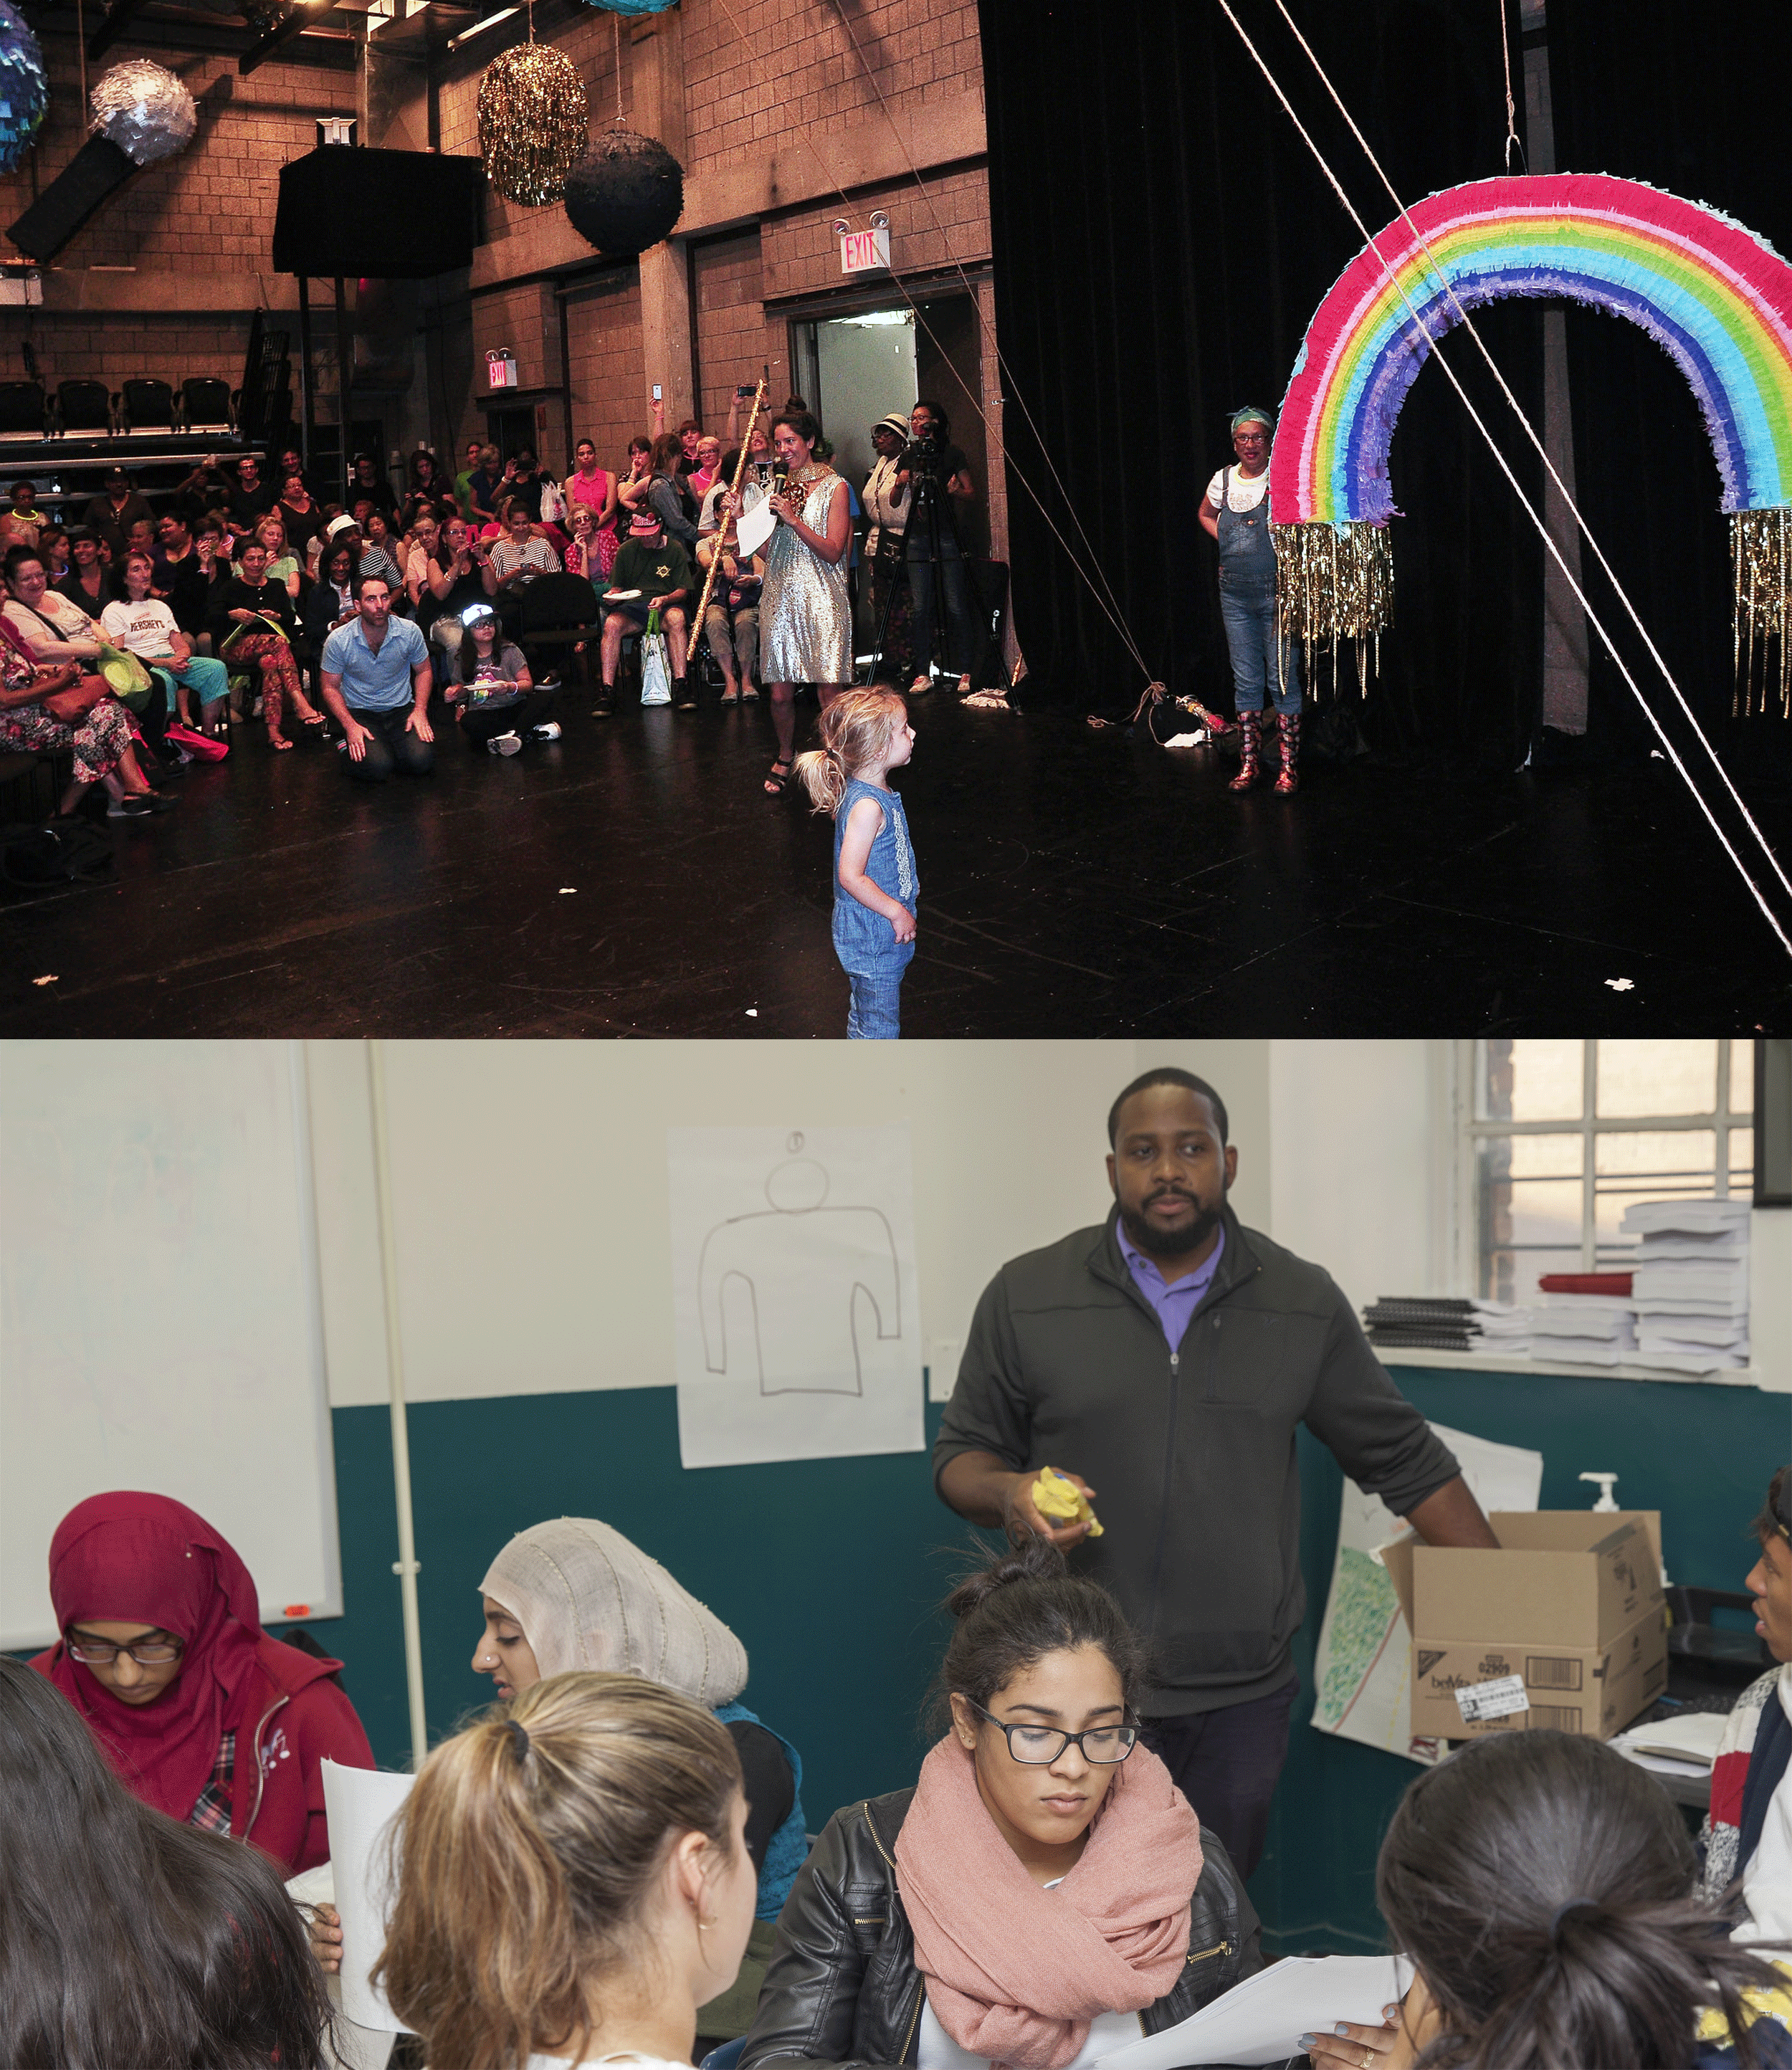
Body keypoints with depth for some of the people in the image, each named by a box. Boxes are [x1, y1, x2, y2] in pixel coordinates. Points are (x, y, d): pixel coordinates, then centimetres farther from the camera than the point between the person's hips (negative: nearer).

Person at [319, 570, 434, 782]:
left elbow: (423, 670, 8)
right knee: (378, 768, -27)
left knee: (421, 761, -23)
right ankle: (352, 744, 8)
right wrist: (350, 726, -15)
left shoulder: (409, 632, -8)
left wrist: (420, 710, -7)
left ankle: (390, 744, 11)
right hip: (359, 713, -2)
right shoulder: (338, 641, -13)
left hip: (401, 709, 2)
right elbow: (330, 687, -2)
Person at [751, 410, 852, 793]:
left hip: (821, 601, -4)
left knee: (829, 693, -7)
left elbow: (833, 552, -8)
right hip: (780, 598, 4)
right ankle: (784, 761, 24)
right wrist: (742, 518, 0)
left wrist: (794, 520, -16)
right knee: (780, 693, 3)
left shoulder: (833, 487, 0)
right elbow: (768, 551, 13)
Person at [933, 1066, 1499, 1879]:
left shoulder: (1304, 1303, 5)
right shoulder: (1027, 1296, 1)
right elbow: (960, 1456, 8)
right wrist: (1010, 1492, -14)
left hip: (1243, 1699, 1)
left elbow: (1404, 1458, 11)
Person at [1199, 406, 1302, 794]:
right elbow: (1205, 515, 26)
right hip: (1235, 595, 4)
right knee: (1245, 679, 9)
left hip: (1277, 592, -4)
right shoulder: (1223, 480, 7)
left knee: (1282, 678, -3)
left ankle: (1289, 766, 3)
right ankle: (1249, 762, 16)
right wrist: (1227, 542, 13)